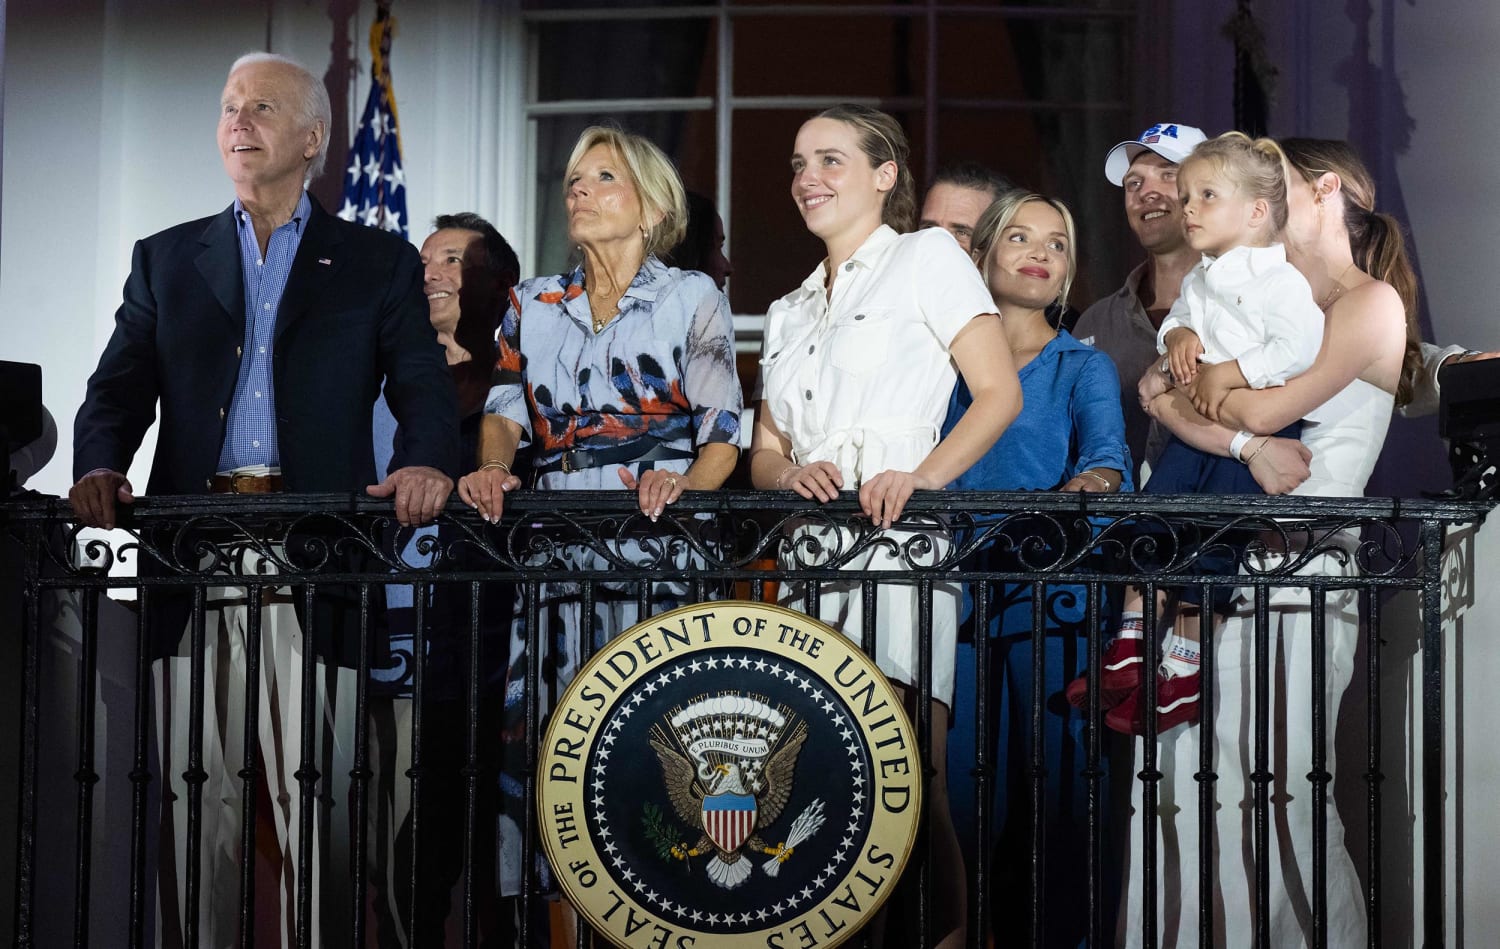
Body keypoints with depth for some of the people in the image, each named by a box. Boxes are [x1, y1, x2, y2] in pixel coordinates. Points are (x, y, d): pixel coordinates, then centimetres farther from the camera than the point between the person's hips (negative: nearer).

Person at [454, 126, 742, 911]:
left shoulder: (692, 299, 7)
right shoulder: (533, 305, 18)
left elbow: (722, 437, 1)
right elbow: (504, 412, 11)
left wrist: (684, 484, -19)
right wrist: (491, 468, -10)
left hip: (656, 558, -3)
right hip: (553, 557, 3)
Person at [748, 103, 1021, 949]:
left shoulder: (926, 258, 6)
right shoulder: (790, 313, 25)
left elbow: (1000, 393, -2)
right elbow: (764, 454, 23)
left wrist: (925, 473, -17)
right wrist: (791, 473, -2)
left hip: (897, 539, -6)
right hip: (810, 555, 6)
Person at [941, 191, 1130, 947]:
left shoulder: (1083, 367, 9)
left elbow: (1107, 452, -9)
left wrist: (1092, 481, -30)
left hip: (1053, 595, -2)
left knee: (1052, 767, -5)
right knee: (964, 770, -2)